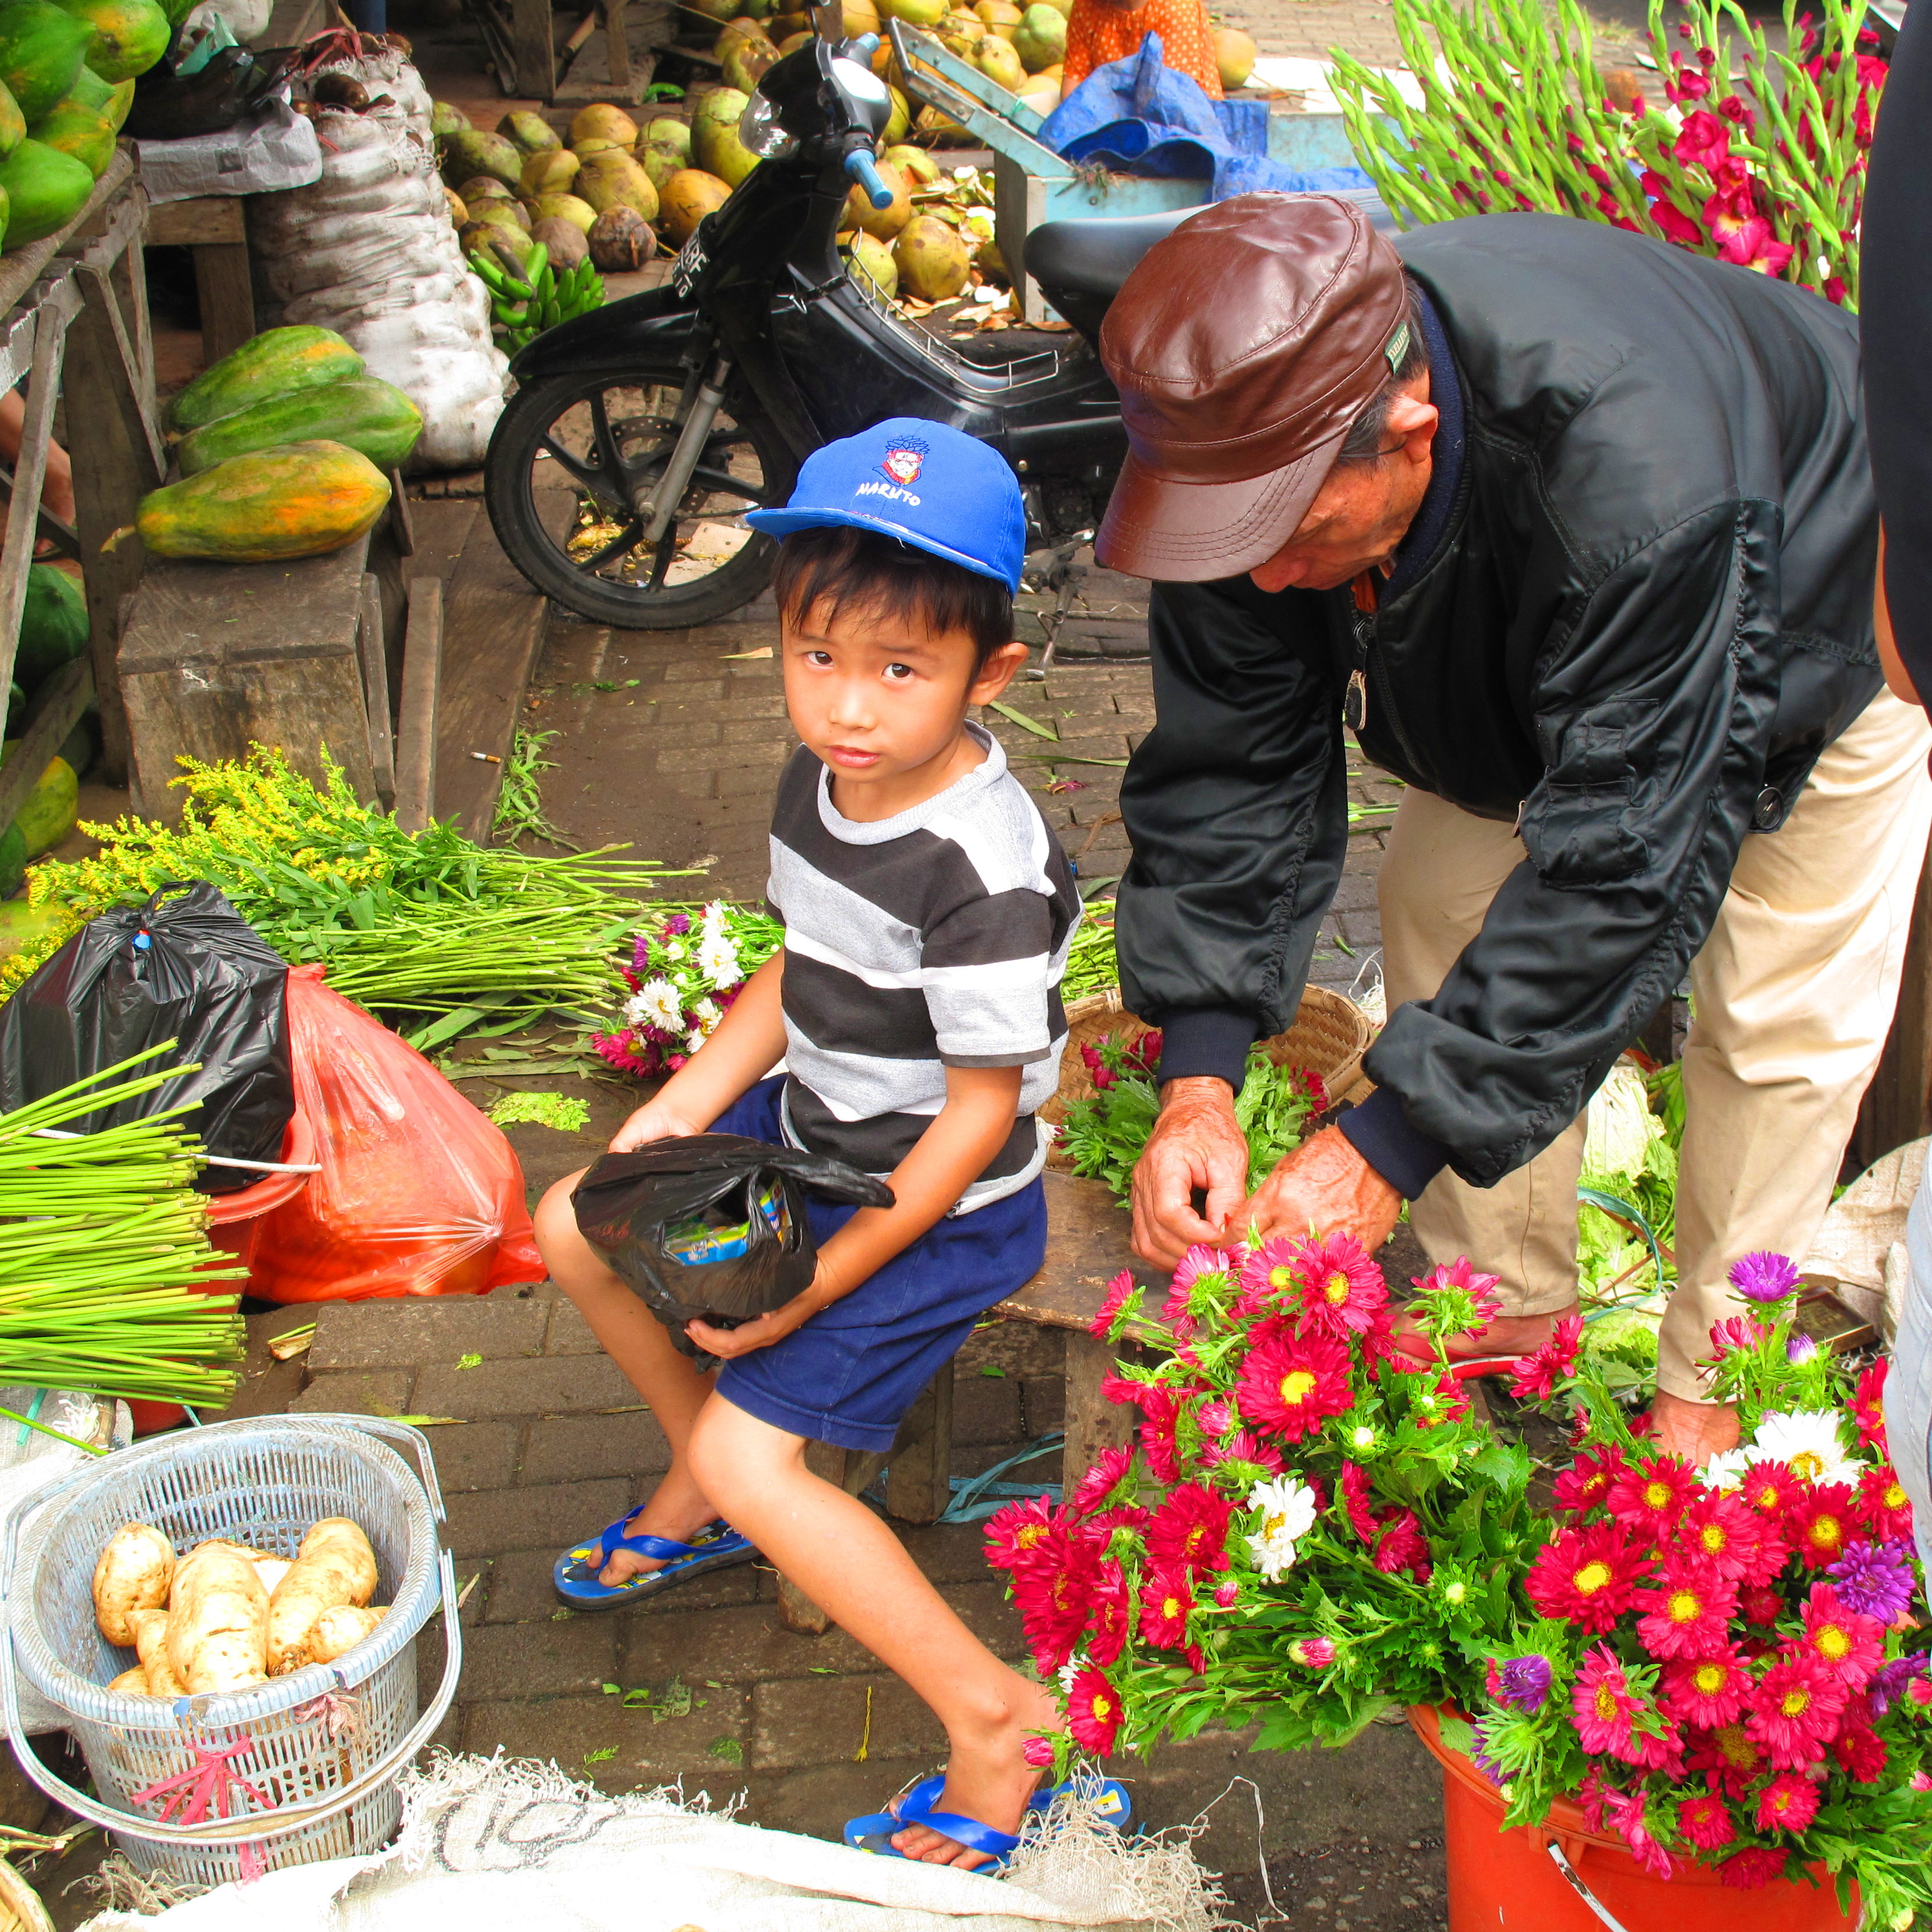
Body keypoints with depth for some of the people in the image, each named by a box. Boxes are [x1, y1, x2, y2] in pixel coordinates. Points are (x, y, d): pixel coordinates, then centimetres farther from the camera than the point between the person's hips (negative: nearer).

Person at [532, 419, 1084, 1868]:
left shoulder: (982, 868, -32)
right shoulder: (820, 781, -6)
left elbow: (980, 1112, -25)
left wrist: (812, 1287, -21)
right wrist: (672, 1119, -3)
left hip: (942, 1206, -9)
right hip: (813, 1134, 9)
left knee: (750, 1450, -12)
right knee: (580, 1230, 13)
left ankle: (993, 1714, -2)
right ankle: (703, 1497, 34)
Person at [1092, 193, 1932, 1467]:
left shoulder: (1638, 480, -50)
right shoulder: (1263, 434, -31)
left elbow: (1615, 864, -44)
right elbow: (1232, 762, -24)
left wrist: (1389, 1144, -45)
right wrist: (1197, 1077, -34)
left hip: (1815, 633, -5)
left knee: (1781, 1015, -6)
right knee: (1442, 904, 0)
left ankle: (1711, 1382, 14)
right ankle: (1512, 1314, 17)